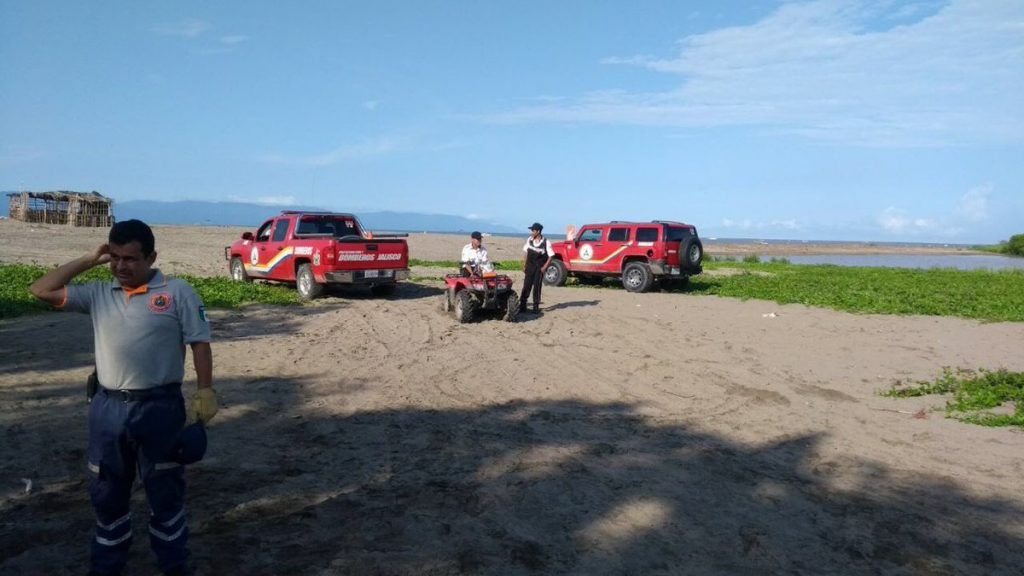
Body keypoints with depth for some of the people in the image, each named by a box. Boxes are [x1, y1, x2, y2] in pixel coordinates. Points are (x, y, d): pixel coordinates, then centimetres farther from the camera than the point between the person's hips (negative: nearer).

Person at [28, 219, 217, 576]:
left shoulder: (178, 293, -5)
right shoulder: (98, 294, 8)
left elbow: (199, 344, -5)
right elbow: (41, 290, 6)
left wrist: (205, 392, -11)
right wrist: (90, 260, 2)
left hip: (159, 407, -4)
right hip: (108, 408, 4)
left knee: (165, 493, 9)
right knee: (107, 494, 17)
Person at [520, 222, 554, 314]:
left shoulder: (546, 242, -11)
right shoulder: (529, 240, 1)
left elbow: (550, 256, -6)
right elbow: (525, 252, 10)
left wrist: (544, 267, -14)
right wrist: (524, 265, 6)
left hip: (539, 268, -3)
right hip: (530, 266, 3)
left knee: (537, 287, -1)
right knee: (526, 286, 0)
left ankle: (536, 306, 9)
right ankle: (522, 305, 5)